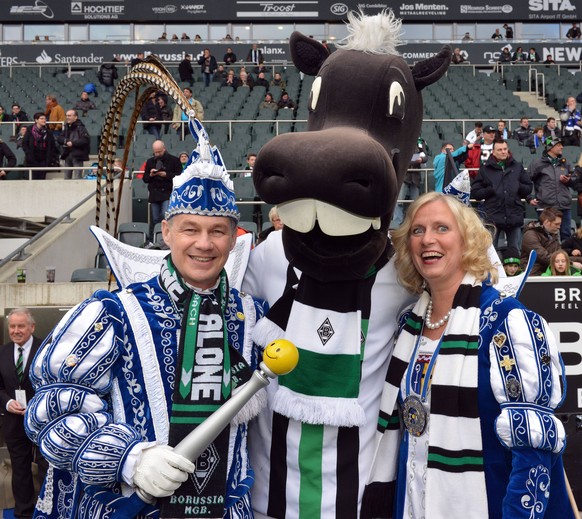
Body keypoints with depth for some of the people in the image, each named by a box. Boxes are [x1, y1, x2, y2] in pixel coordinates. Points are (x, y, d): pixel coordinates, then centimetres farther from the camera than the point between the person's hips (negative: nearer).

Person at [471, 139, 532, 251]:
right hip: (492, 216, -2)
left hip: (514, 216, 2)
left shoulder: (518, 167, 12)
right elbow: (474, 192, 0)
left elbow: (528, 187, 13)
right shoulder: (485, 169, 4)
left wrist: (518, 186, -5)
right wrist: (491, 190, -12)